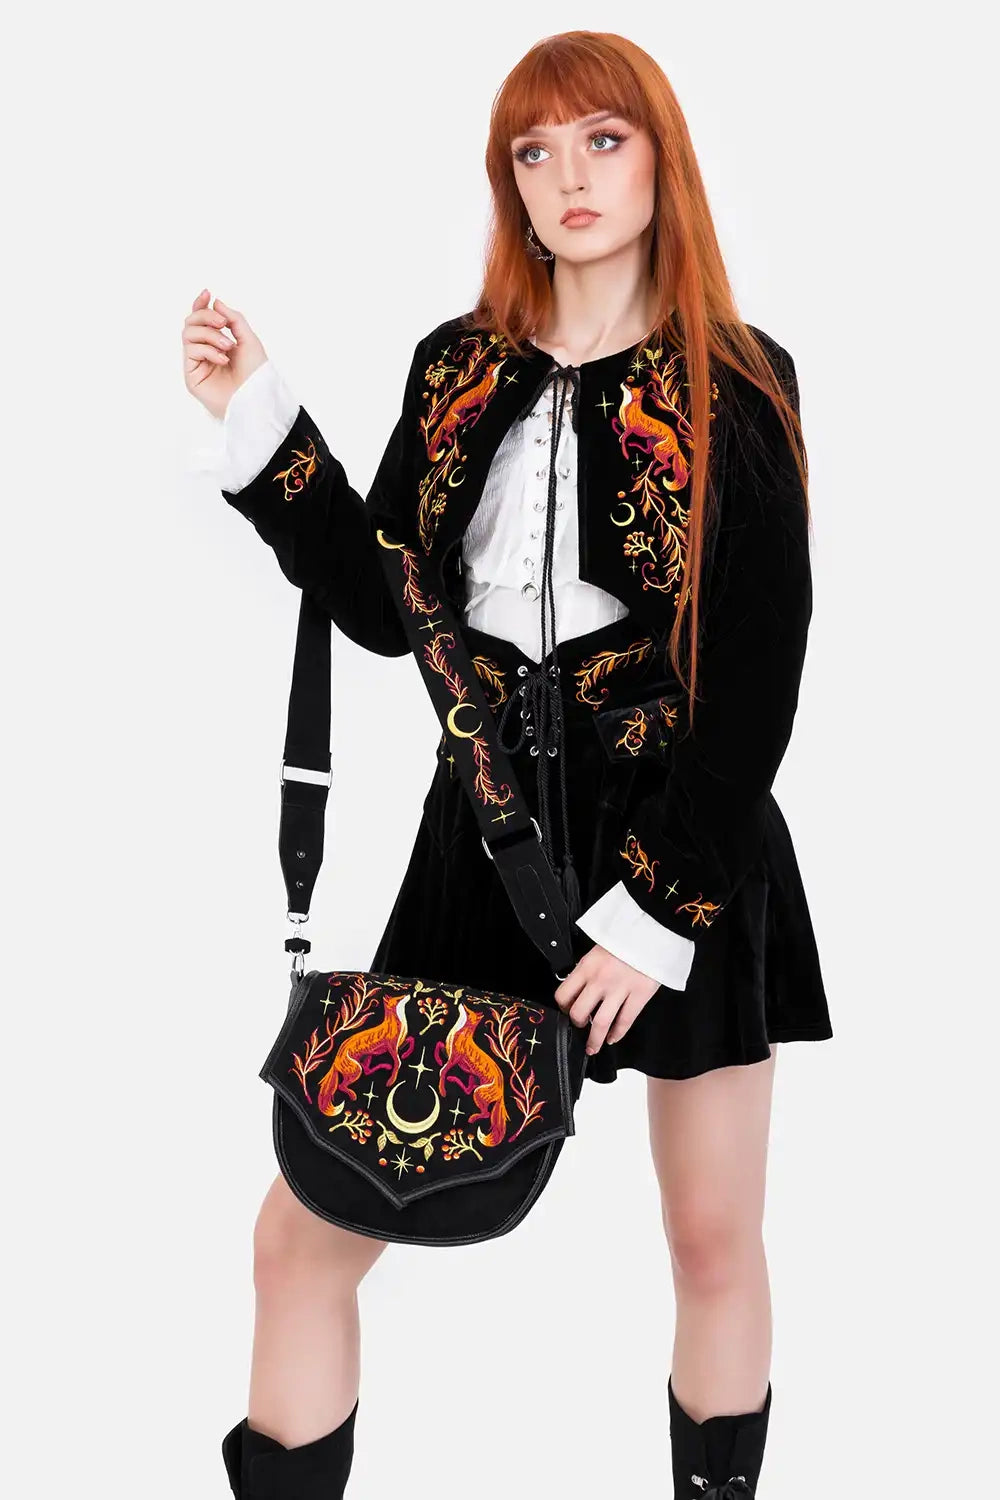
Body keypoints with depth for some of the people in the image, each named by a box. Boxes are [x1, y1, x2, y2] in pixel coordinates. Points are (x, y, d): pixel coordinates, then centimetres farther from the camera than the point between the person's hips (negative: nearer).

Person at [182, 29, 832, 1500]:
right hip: (490, 833, 3)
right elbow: (386, 609, 5)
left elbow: (759, 685, -8)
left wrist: (659, 908, -14)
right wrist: (258, 418, -1)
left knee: (715, 1238, 9)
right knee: (302, 1230, -1)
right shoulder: (459, 371, 8)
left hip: (698, 843, -3)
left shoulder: (737, 385, -5)